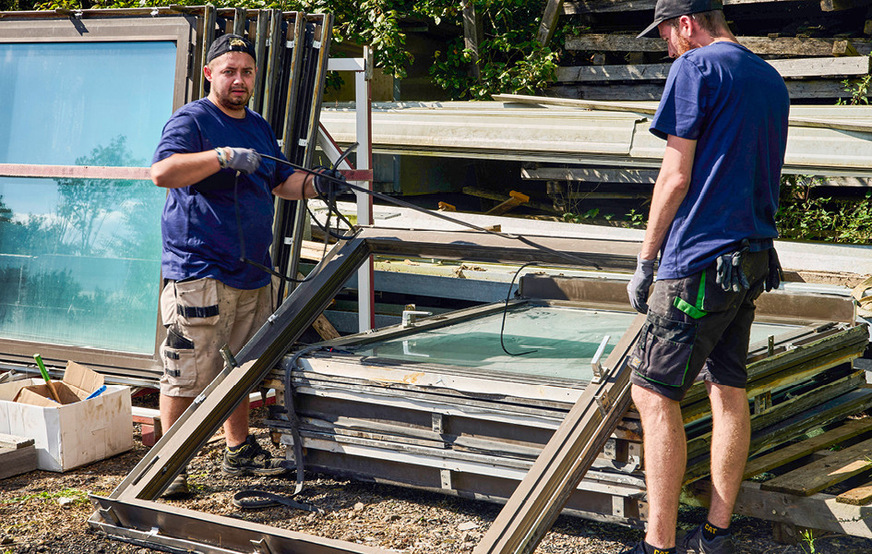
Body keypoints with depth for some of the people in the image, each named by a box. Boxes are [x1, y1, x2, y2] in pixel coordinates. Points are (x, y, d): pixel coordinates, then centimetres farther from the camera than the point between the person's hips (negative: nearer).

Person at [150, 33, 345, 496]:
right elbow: (163, 172, -25)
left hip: (252, 272, 8)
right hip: (198, 271, -8)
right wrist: (224, 156, -31)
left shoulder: (259, 128, 17)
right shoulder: (191, 120, -9)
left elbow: (281, 181, 26)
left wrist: (314, 184, 5)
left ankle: (238, 450, 30)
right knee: (187, 372, -7)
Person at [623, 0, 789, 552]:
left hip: (701, 259, -9)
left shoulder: (696, 68, -9)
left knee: (654, 394, -4)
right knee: (730, 390, 12)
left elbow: (676, 178, -12)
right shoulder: (772, 80, 15)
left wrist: (645, 261, -5)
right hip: (753, 258, 9)